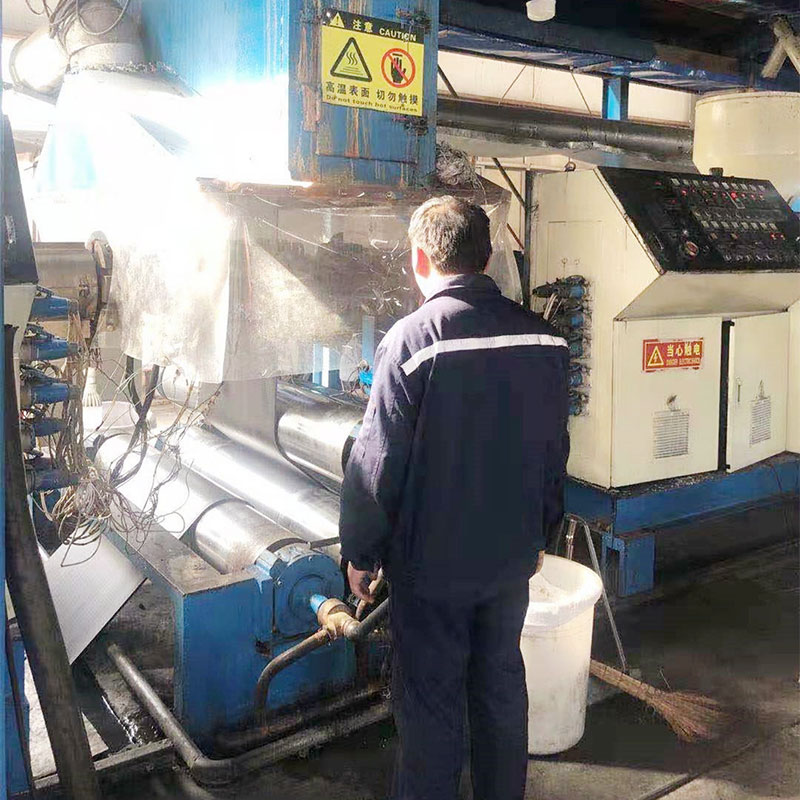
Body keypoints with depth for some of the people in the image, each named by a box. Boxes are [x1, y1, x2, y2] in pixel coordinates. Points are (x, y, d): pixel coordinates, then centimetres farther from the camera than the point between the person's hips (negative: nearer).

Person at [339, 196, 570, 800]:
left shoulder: (412, 339, -19)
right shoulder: (543, 337, -2)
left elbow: (376, 465, -18)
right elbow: (555, 453, 7)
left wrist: (361, 553, -4)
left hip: (432, 563, -5)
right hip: (512, 554, 5)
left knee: (432, 702, 12)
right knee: (501, 683, 22)